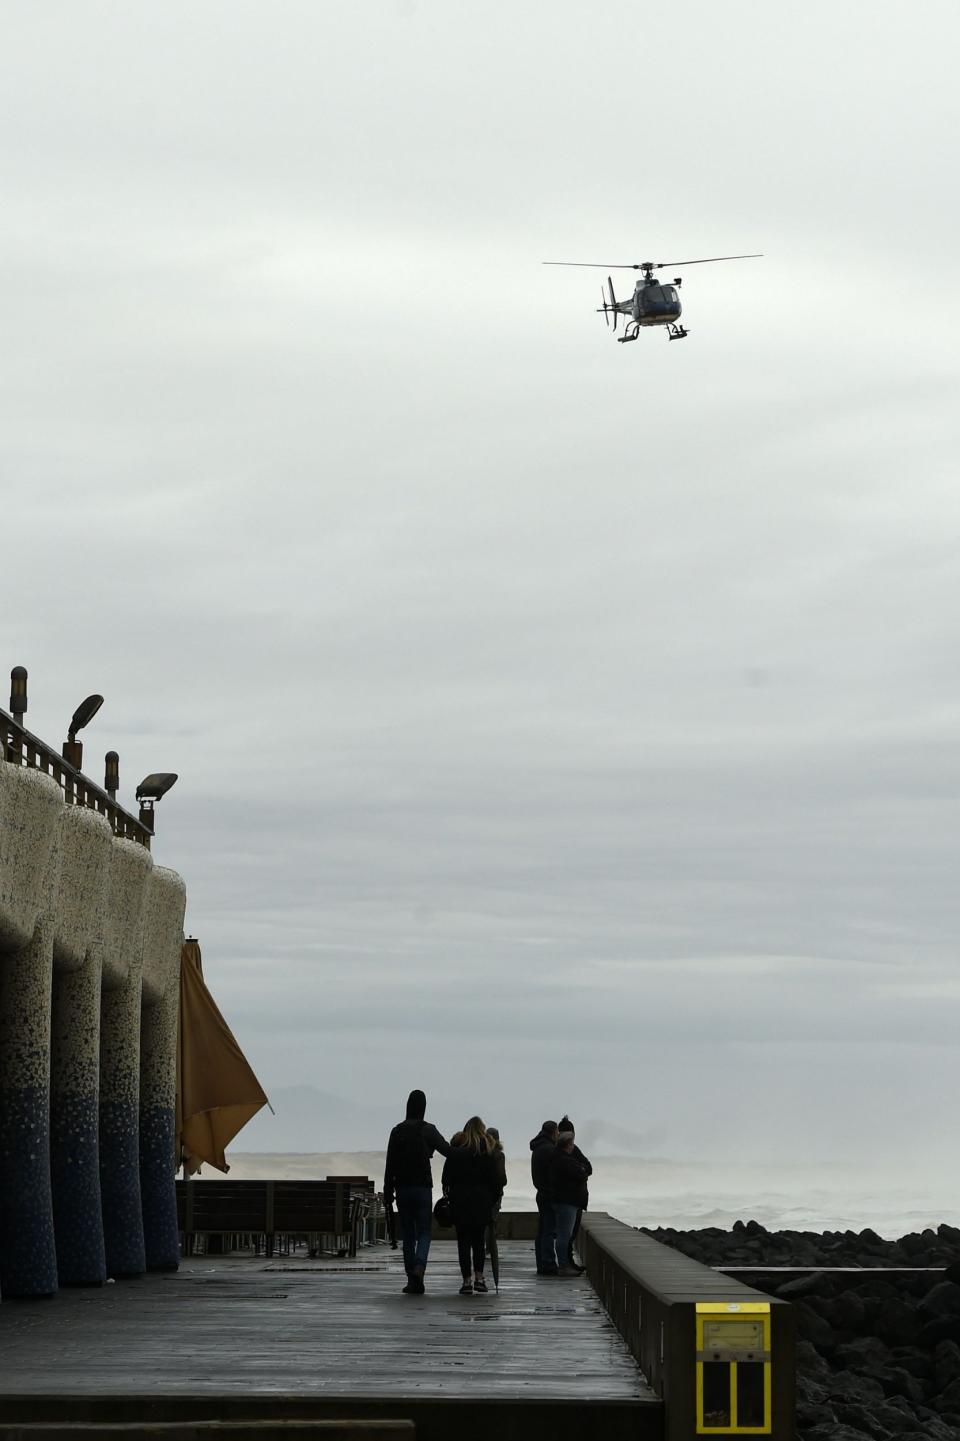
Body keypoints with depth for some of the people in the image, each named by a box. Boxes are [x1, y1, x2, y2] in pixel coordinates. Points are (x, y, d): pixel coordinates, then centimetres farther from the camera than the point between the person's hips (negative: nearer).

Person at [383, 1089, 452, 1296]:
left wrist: (388, 1192, 5)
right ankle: (419, 1266, -23)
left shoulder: (397, 1131, 2)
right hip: (423, 1187, -2)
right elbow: (447, 1151, -8)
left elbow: (390, 1164, 2)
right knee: (424, 1232, 4)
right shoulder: (428, 1130, -5)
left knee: (407, 1235, 7)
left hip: (402, 1188, 2)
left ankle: (412, 1281, 5)